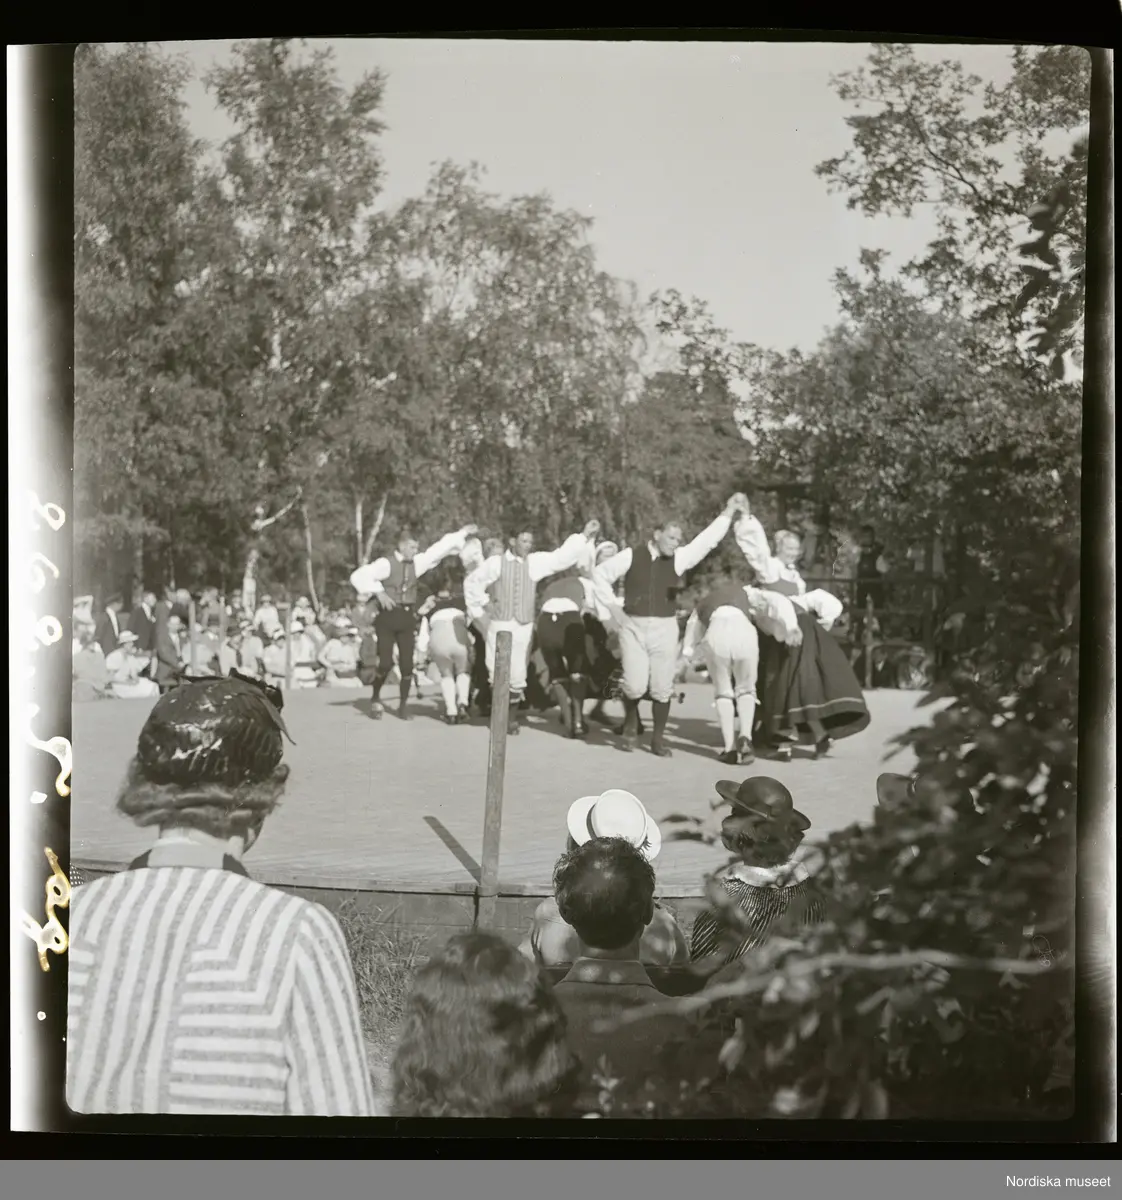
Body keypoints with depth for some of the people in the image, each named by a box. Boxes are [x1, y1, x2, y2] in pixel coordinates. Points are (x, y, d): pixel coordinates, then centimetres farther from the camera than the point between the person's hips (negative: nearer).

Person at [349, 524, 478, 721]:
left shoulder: (416, 563, 7)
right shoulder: (386, 564, -9)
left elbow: (438, 549, 11)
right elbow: (358, 576, -15)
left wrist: (461, 534, 12)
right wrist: (378, 592, -20)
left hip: (407, 617, 5)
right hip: (387, 616, -4)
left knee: (407, 664, 2)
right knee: (386, 663, -9)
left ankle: (403, 705, 16)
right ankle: (375, 698, 16)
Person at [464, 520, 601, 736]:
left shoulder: (536, 561, 3)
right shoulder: (496, 562, -1)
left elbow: (562, 556, -5)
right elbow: (472, 582, 10)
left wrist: (584, 536, -13)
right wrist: (482, 604, 3)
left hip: (524, 626, 1)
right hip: (499, 624, -1)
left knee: (518, 674, 3)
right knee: (497, 672, 0)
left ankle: (512, 717, 16)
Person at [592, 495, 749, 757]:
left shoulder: (679, 558, 4)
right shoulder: (631, 556, -1)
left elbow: (707, 539, -3)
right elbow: (600, 575, 9)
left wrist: (729, 511, -10)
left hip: (665, 628, 2)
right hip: (633, 626, -2)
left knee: (662, 687, 3)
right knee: (635, 685, -7)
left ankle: (658, 738, 17)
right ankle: (631, 722, 23)